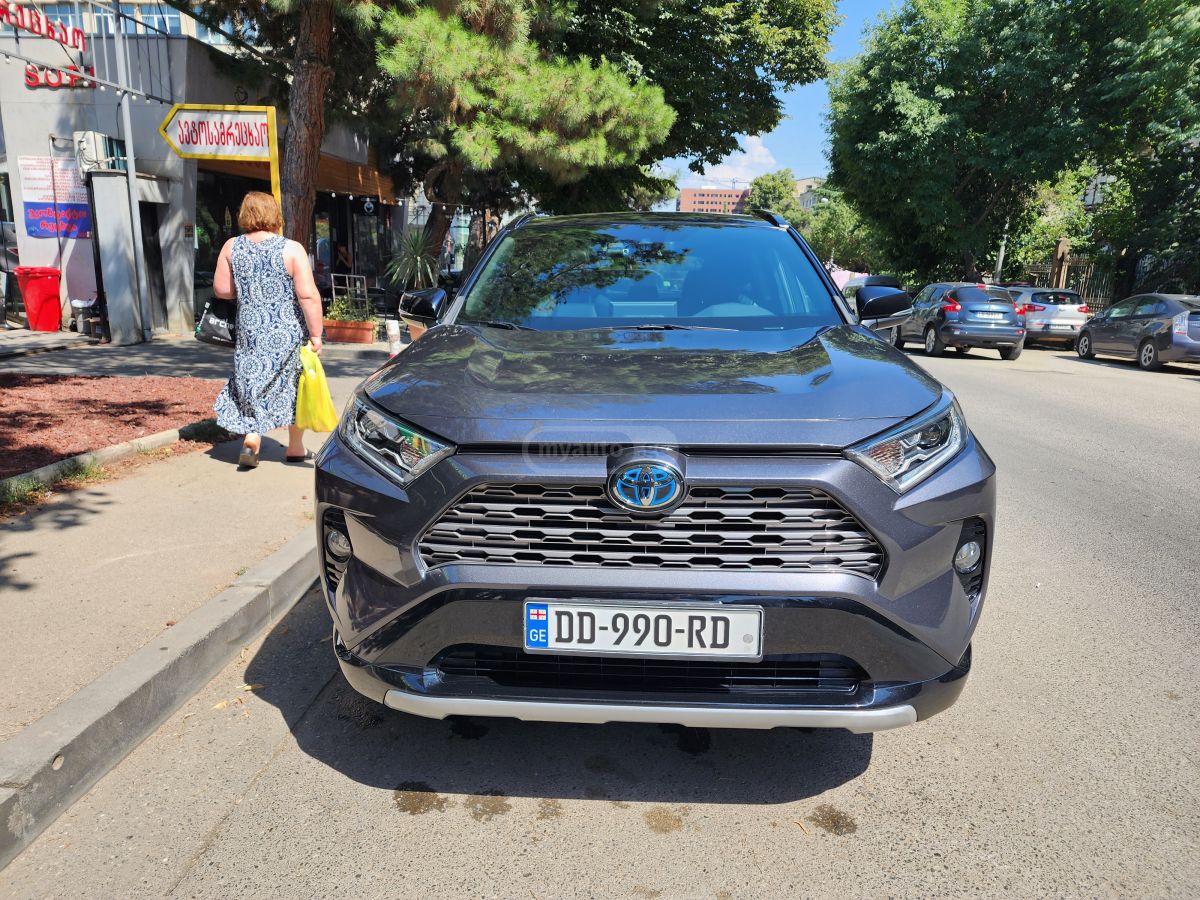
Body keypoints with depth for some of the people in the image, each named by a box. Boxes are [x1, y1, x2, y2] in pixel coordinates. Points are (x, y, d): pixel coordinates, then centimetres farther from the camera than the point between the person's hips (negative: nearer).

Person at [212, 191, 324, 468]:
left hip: (250, 332, 3)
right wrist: (315, 334, -11)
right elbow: (308, 295, -15)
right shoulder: (291, 249, -9)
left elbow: (221, 289, 6)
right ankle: (295, 448, 21)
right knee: (293, 387, 13)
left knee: (254, 384, 15)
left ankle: (251, 440, -2)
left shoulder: (231, 247, 2)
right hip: (289, 333, -2)